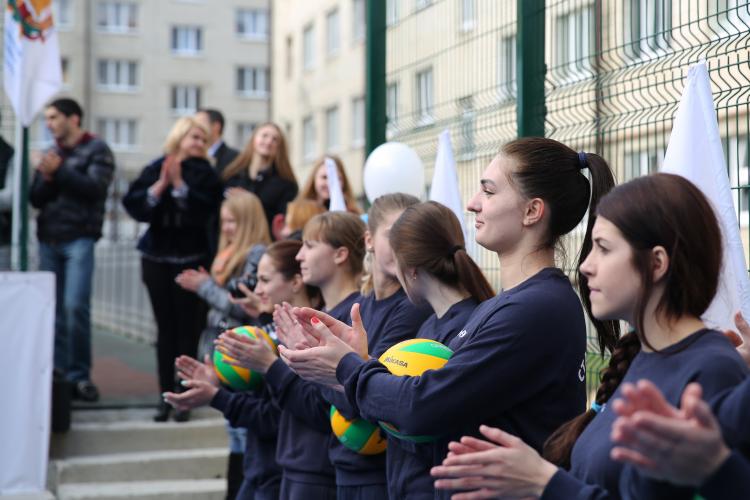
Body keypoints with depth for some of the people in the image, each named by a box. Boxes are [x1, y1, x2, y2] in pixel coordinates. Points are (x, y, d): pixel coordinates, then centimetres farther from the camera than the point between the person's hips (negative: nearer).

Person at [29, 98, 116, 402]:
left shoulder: (96, 150, 2)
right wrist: (46, 178, -6)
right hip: (48, 240, 5)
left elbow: (95, 187, -12)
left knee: (75, 306, -15)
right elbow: (36, 199, 13)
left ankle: (79, 376, -7)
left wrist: (60, 171, -12)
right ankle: (57, 373, 9)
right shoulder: (50, 154, 17)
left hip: (79, 239, -5)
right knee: (53, 309, 3)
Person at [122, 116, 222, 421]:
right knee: (165, 329, 4)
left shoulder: (204, 174, 1)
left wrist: (178, 183, -16)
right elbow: (133, 204, -3)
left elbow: (203, 208, -14)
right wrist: (160, 185, -14)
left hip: (190, 258, -2)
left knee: (187, 329, -4)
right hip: (157, 257, 2)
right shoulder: (155, 169, 6)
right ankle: (166, 396, 7)